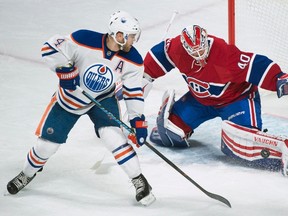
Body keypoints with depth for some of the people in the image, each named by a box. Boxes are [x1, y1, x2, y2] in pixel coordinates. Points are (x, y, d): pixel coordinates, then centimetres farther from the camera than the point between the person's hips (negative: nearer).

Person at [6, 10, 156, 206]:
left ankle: (139, 181, -10)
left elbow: (134, 92, -8)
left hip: (103, 99, 1)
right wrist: (65, 70, -28)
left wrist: (138, 121, -11)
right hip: (69, 98, -1)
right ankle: (28, 174, 35)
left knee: (112, 134, -24)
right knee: (48, 143, 5)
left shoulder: (132, 60, -19)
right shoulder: (83, 41, -31)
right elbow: (50, 48, -22)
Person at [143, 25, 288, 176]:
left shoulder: (225, 53, -36)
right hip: (201, 98, 6)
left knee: (239, 140, -31)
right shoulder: (177, 48, -20)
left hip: (236, 97, -6)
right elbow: (160, 53, 1)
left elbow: (254, 66, -36)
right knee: (170, 131, 3)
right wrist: (146, 76, 6)